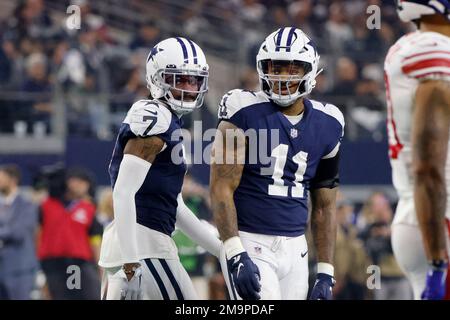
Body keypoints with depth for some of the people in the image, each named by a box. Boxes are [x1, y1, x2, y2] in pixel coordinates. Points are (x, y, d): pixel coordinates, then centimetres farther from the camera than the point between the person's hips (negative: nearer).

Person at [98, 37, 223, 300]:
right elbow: (124, 192, -19)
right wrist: (130, 263, -25)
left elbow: (176, 207, 25)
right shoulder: (155, 118, -10)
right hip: (142, 241, -10)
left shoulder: (169, 122, 20)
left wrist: (224, 251, 25)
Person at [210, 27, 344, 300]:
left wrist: (326, 275, 9)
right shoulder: (246, 114, -7)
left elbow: (324, 207, 14)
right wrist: (236, 256, -20)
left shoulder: (326, 126, 8)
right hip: (250, 244, -6)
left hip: (294, 247, 6)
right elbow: (221, 189, -11)